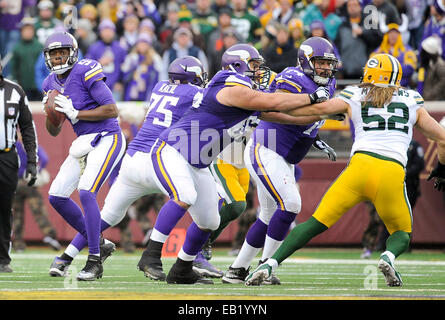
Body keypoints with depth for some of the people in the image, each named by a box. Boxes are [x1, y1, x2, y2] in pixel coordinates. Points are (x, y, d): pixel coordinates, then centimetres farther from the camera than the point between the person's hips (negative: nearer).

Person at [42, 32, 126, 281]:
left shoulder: (86, 73, -15)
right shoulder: (51, 84, 9)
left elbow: (112, 110, -20)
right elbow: (54, 132, 14)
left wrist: (74, 113, -21)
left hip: (107, 139, -9)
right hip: (83, 143, 9)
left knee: (86, 193, -22)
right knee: (56, 196, 5)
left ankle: (95, 261, -17)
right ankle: (97, 243, 20)